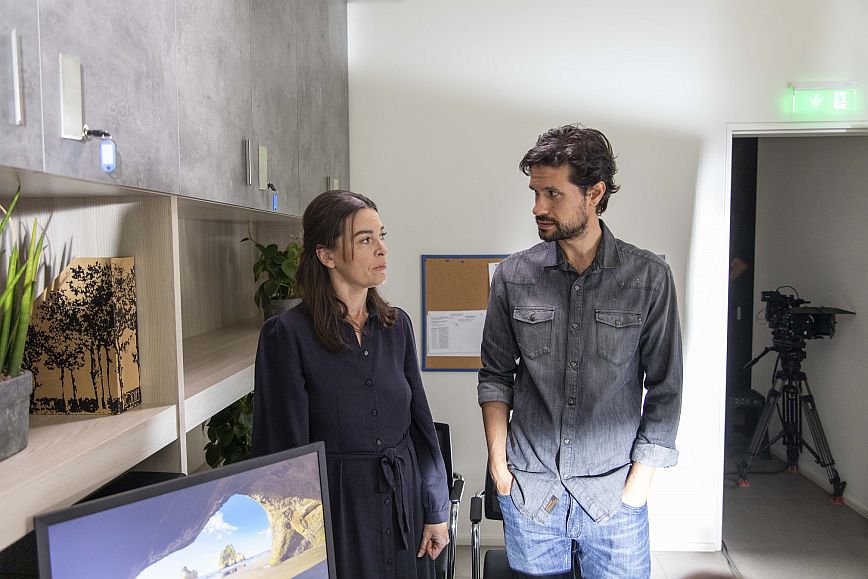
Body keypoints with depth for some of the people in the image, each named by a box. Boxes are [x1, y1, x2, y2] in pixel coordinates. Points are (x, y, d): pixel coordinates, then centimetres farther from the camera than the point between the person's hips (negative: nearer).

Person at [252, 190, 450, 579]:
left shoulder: (396, 325, 1)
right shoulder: (287, 334, -15)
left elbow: (420, 423, 5)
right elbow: (284, 449, -12)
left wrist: (436, 510, 6)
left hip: (403, 505, 5)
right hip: (335, 511, -5)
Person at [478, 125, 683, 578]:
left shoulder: (649, 278, -7)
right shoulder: (513, 276, -3)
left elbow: (665, 391, -2)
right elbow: (496, 375, 5)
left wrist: (636, 487, -4)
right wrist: (498, 462, -1)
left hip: (613, 495, -1)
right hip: (529, 494, 1)